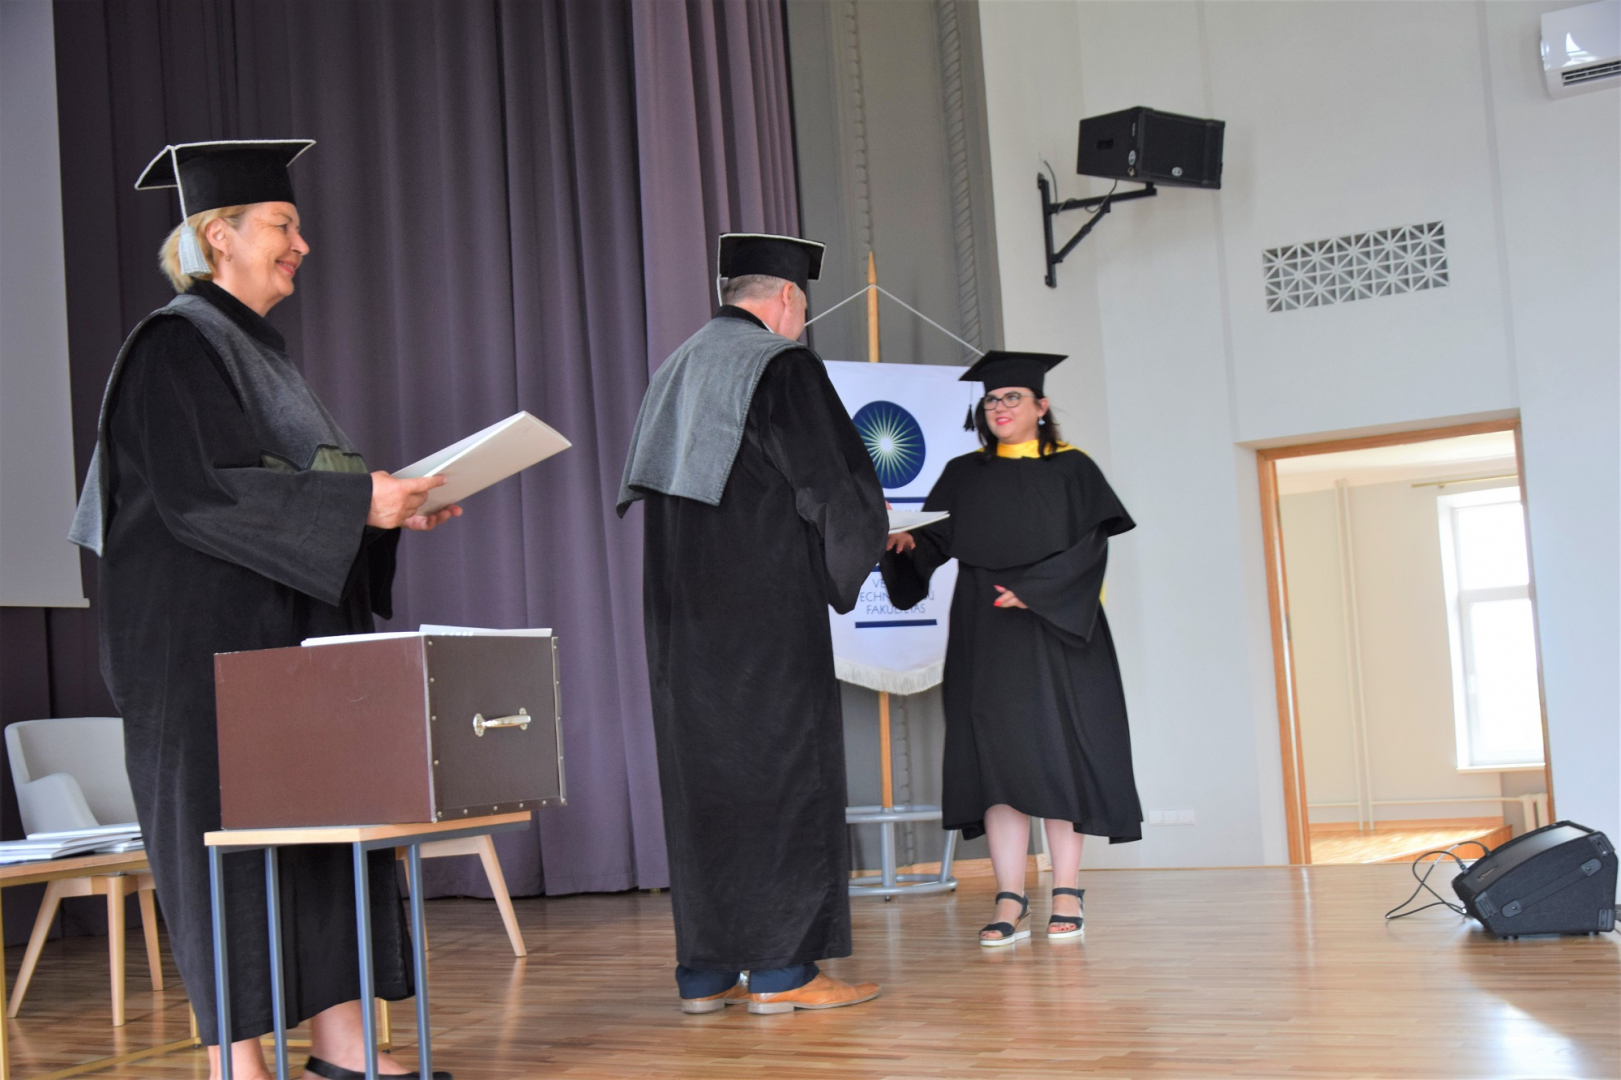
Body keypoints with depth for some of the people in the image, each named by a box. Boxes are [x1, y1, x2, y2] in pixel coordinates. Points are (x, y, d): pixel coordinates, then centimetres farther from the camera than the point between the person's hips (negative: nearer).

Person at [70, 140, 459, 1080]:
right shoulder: (174, 347, -9)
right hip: (208, 639, -9)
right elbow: (200, 492, -20)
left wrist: (387, 507, 6)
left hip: (296, 632, 9)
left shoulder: (263, 351, 18)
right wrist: (356, 500, -20)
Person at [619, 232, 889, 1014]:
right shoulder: (781, 365, -8)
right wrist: (854, 545, 11)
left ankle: (705, 971, 11)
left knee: (700, 773, 8)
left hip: (683, 614, 8)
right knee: (781, 769, -2)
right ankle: (781, 969, -1)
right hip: (766, 610, -7)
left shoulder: (675, 371, 16)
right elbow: (832, 483, -11)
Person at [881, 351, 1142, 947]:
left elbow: (1090, 545, -3)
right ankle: (1010, 900, -5)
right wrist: (906, 539, -16)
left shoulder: (1071, 469, 6)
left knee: (1056, 754, -3)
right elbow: (936, 539, 6)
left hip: (1054, 628, -2)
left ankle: (1066, 893, 4)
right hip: (984, 635, 2)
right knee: (997, 756, -4)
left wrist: (1034, 590, -15)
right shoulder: (962, 475, 14)